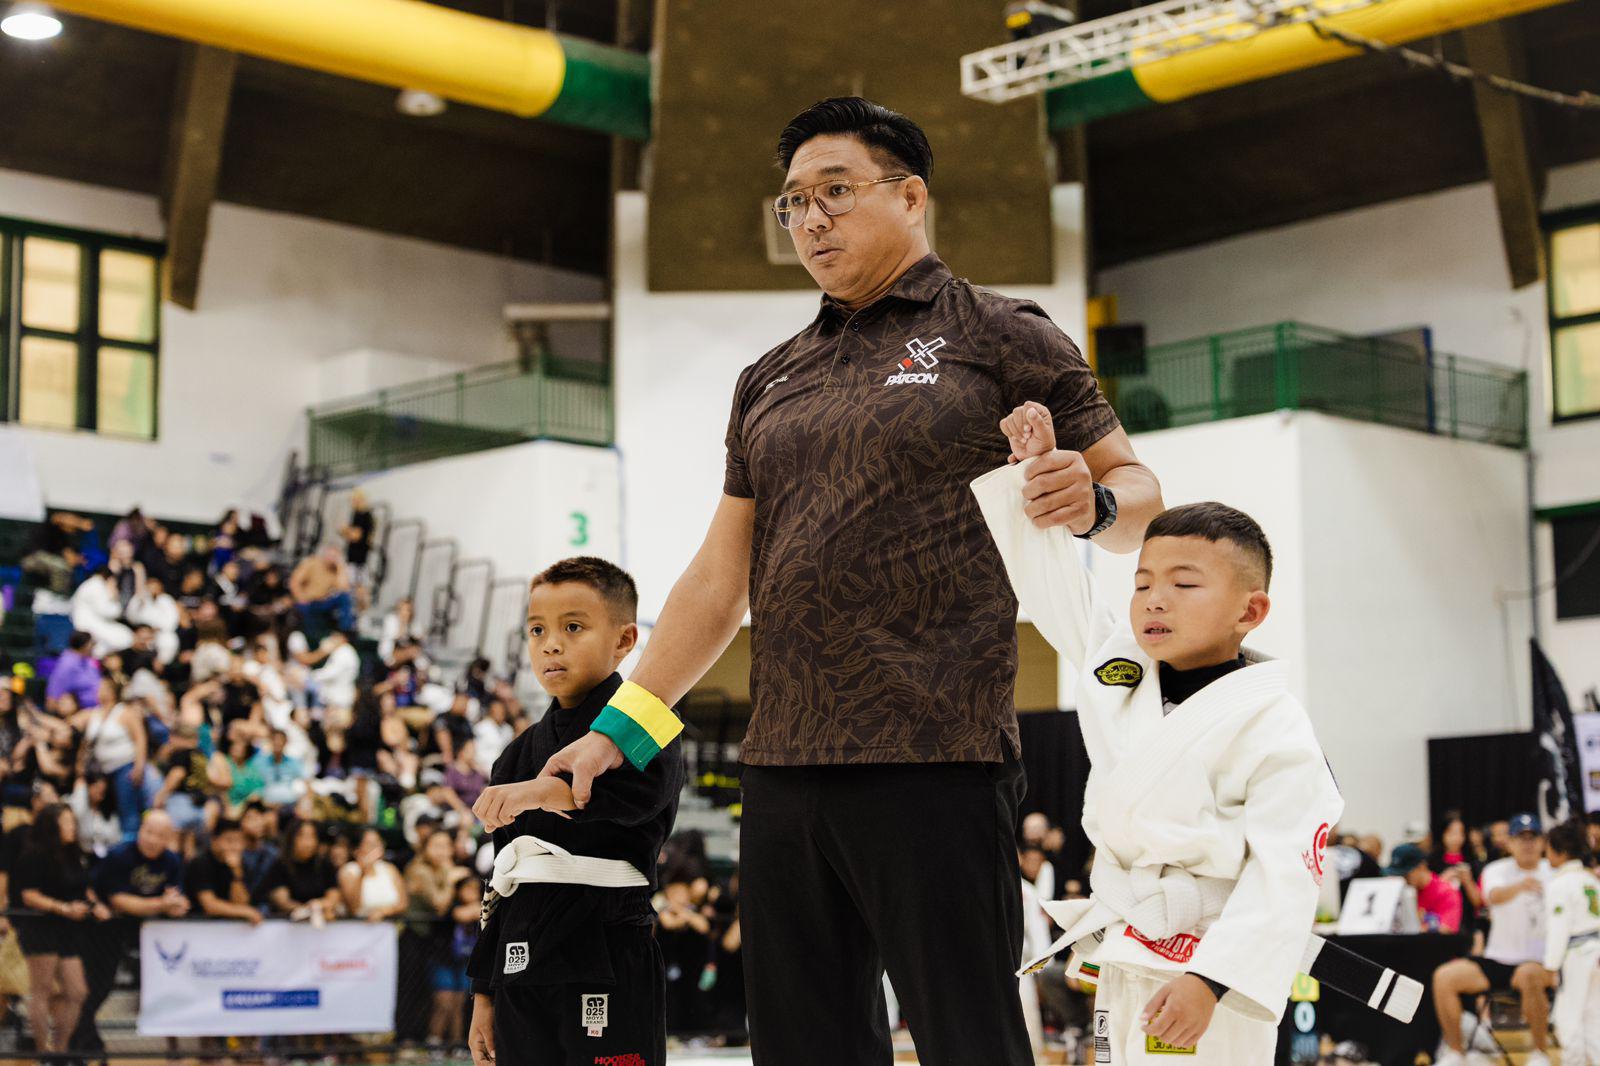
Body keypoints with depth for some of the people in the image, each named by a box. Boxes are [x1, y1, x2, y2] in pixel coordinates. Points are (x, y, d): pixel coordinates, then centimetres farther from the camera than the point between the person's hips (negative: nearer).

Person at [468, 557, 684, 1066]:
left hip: (607, 953, -6)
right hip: (522, 964, 6)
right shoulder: (521, 754, 17)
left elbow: (643, 790, -26)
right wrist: (484, 990, 17)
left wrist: (549, 790, -39)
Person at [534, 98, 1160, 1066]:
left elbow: (1136, 490, 4)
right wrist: (621, 727, 14)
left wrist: (1093, 501, -19)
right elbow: (721, 577, 20)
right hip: (785, 766, 6)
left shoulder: (997, 336, 4)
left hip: (933, 761, -6)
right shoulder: (771, 383, 20)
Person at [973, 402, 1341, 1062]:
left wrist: (1211, 979, -25)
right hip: (1125, 968, 7)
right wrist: (1031, 468, 8)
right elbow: (1054, 584, 15)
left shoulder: (1272, 725, -13)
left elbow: (1283, 875, -18)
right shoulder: (1118, 665, 7)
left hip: (1217, 966, -7)